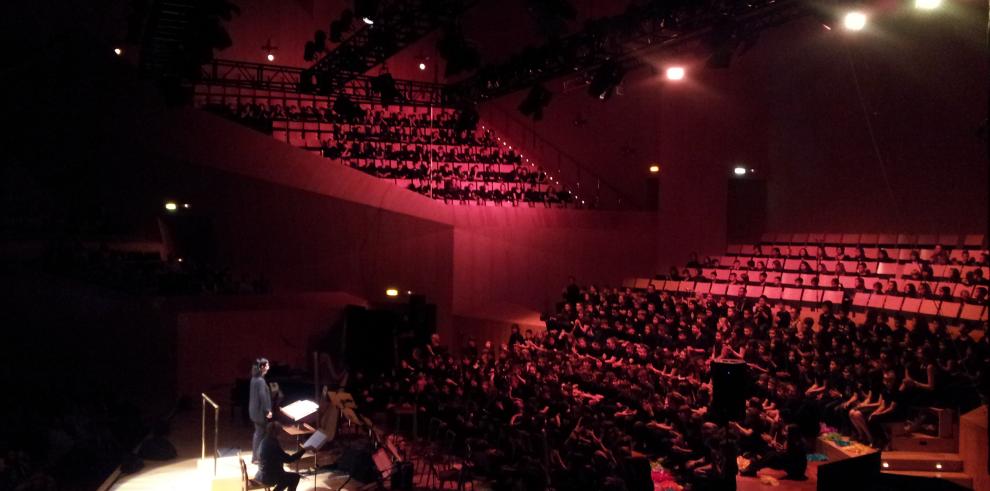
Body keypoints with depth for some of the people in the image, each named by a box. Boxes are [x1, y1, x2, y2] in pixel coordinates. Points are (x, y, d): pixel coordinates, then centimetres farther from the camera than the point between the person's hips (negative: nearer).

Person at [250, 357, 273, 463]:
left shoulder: (255, 378, 8)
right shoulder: (260, 380, -21)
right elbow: (263, 397, -23)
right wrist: (267, 411, -18)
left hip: (255, 410, 10)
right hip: (260, 411, -10)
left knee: (258, 432, 17)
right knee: (261, 433, 0)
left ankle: (255, 456, 25)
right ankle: (257, 457, 7)